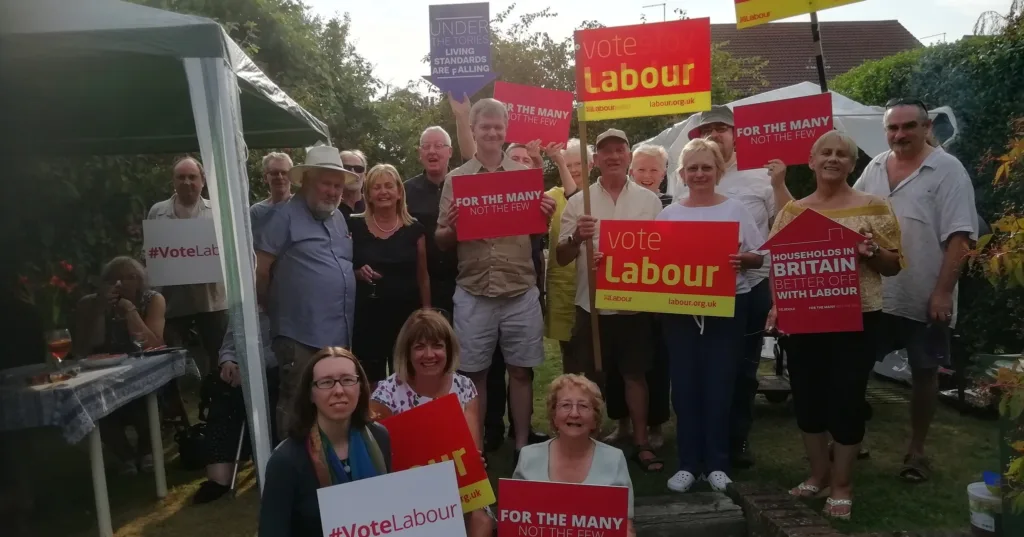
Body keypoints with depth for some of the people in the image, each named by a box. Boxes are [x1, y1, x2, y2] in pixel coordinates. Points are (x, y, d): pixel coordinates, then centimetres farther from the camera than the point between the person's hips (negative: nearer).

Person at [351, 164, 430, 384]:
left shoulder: (414, 229, 3)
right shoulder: (355, 227, 1)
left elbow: (422, 276, 7)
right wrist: (358, 273, -12)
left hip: (406, 315, 1)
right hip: (367, 316, 0)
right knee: (371, 383, 3)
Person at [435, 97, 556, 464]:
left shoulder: (525, 174, 6)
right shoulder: (456, 178, 5)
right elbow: (442, 242, 5)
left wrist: (547, 217, -12)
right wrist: (451, 228, -17)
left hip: (521, 292, 1)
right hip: (473, 294, 0)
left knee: (521, 371, 9)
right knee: (474, 373, 8)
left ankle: (522, 445, 23)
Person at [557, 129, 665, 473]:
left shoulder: (650, 200, 4)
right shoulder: (578, 202, 2)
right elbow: (561, 258, 1)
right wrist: (577, 238, -21)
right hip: (592, 304, 0)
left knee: (636, 373, 11)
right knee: (587, 377, 6)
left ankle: (641, 443, 23)